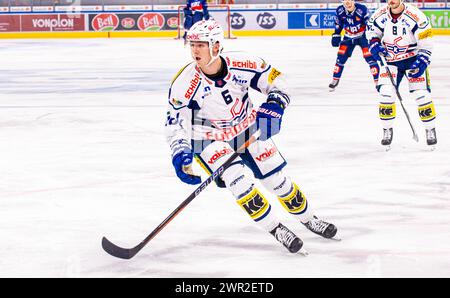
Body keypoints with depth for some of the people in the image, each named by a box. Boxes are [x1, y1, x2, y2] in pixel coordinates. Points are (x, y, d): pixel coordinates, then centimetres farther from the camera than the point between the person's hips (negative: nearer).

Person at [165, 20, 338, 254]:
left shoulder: (241, 64, -21)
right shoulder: (186, 83, -25)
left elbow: (276, 80, -9)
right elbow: (175, 123, -21)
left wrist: (273, 106, -27)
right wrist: (180, 153, -35)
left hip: (247, 129, 2)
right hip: (209, 141, -2)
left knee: (277, 178, 6)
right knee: (236, 179, -22)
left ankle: (308, 219, 30)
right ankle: (276, 229, -5)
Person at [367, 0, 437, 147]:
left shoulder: (415, 16, -21)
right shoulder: (380, 14, -11)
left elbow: (426, 44, -16)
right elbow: (372, 30, 9)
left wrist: (421, 64, -25)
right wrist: (374, 45, -11)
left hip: (413, 59, -2)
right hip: (390, 59, 3)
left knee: (422, 94, -9)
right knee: (385, 93, -11)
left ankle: (430, 130, 10)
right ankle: (387, 130, 6)